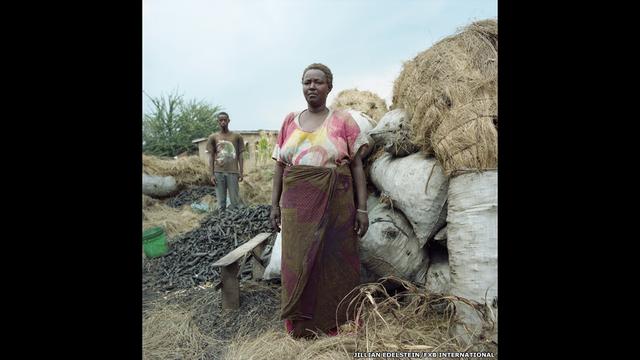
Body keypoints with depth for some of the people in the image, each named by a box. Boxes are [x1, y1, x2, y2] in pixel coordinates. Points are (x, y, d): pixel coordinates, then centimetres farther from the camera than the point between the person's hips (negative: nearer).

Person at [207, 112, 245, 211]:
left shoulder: (237, 136, 6)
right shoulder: (213, 137, 7)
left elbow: (240, 155, 7)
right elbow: (211, 157, 7)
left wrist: (241, 172, 1)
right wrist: (212, 174, 1)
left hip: (233, 172, -1)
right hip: (218, 172, 1)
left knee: (235, 200, 0)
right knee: (221, 201, 3)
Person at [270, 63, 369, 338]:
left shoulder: (343, 120, 2)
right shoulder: (289, 122, 9)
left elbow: (357, 165, 0)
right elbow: (279, 166, 11)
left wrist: (362, 208, -5)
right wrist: (275, 205, 7)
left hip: (336, 205, -2)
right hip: (297, 205, 2)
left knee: (334, 264, 6)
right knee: (298, 265, 8)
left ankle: (336, 327, 28)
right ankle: (300, 328, 30)